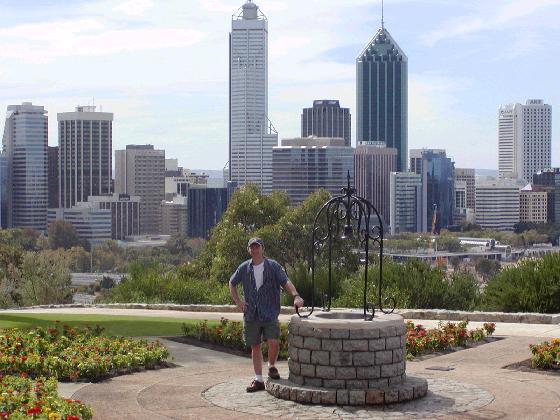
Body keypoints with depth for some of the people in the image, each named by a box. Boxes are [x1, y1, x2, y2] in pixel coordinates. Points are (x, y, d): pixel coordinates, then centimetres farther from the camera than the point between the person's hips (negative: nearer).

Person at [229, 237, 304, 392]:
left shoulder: (273, 266, -2)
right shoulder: (244, 268, 7)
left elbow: (285, 282, -11)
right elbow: (232, 283, 22)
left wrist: (295, 295, -29)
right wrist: (238, 301, 11)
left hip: (270, 314, -3)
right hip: (251, 314, 3)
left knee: (273, 342, -16)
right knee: (255, 346, 7)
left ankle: (272, 366, 14)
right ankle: (258, 380, 16)